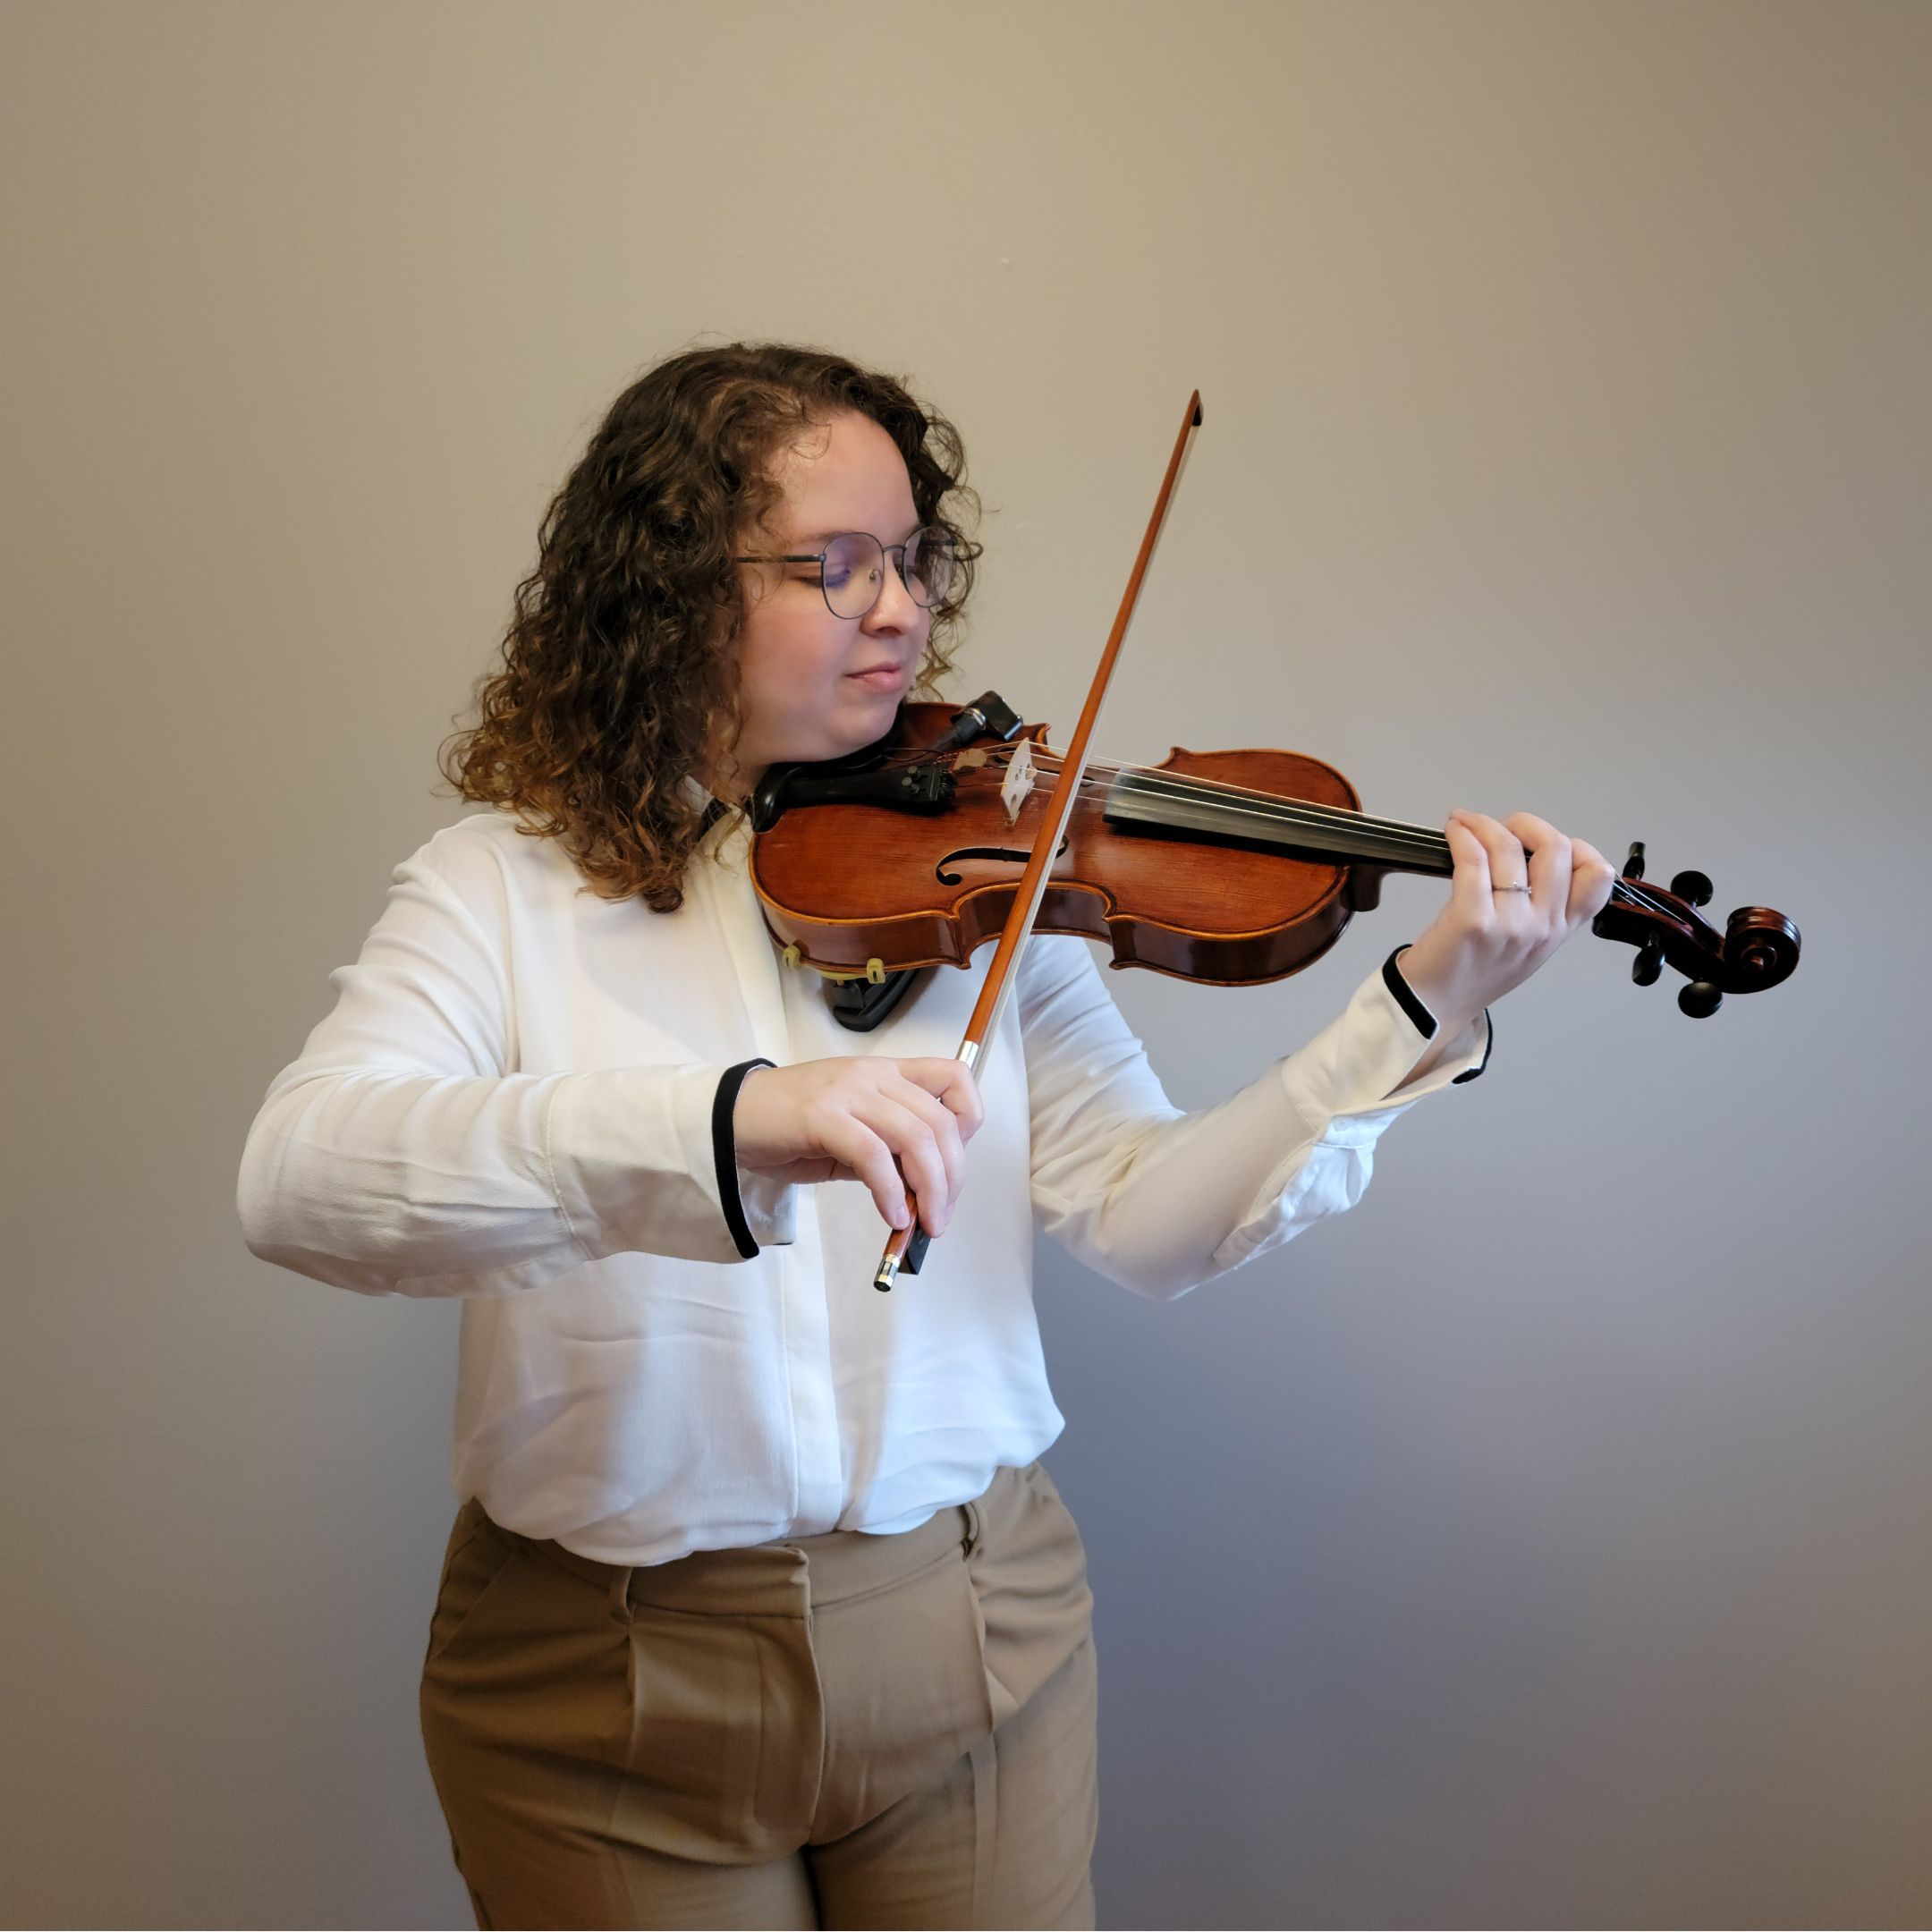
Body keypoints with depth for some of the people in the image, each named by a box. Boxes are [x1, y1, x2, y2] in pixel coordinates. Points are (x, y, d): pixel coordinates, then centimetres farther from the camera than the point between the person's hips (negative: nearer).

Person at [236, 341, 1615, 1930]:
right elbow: (295, 1177, -25)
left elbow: (1147, 1220, -7)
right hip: (609, 1674, -2)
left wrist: (1423, 1015, -21)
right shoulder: (505, 886, -7)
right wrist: (726, 1123, -40)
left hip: (973, 1636, 2)